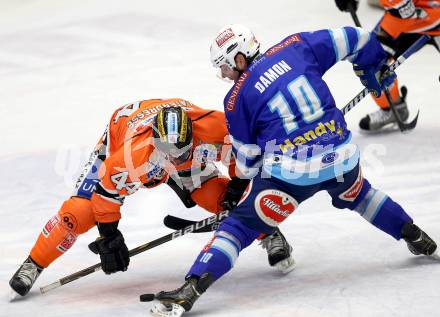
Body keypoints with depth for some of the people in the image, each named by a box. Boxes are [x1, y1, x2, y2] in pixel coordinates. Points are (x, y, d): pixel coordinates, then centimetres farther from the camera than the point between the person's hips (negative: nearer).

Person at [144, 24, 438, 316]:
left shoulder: (236, 99, 2)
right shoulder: (296, 47, 7)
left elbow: (247, 160, 8)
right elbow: (352, 39, 13)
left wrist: (245, 180, 29)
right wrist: (375, 67, 32)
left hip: (292, 172, -4)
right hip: (342, 158, 4)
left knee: (240, 225, 4)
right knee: (358, 194, 37)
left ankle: (191, 288, -11)